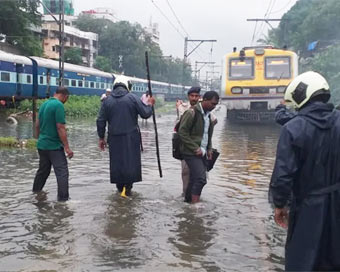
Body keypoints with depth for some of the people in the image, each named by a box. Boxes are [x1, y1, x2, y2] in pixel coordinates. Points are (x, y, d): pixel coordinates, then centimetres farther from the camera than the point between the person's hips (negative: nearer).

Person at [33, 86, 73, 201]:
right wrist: (67, 147, -17)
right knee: (62, 172, -7)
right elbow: (60, 128, -20)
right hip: (54, 146, -9)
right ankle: (63, 199, -11)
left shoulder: (44, 104, 10)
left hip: (42, 144, 9)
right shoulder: (59, 105, -16)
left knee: (43, 170, 21)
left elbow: (37, 125, 17)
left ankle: (35, 193, 33)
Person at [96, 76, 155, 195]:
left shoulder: (107, 100, 4)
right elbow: (145, 114, -5)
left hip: (114, 138, 2)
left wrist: (101, 137, 13)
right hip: (131, 137, -2)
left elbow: (100, 121, 5)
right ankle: (128, 187, 6)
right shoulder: (133, 98, -5)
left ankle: (120, 186, 20)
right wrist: (150, 104, 15)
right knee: (131, 161, 7)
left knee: (116, 162, 13)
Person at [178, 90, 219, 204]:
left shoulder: (208, 114, 14)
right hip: (191, 153, -8)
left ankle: (188, 200, 21)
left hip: (202, 153, 8)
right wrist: (195, 148, -17)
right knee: (201, 178, -16)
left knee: (195, 179, 10)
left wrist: (209, 149, 10)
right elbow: (182, 132, -15)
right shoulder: (192, 112, -12)